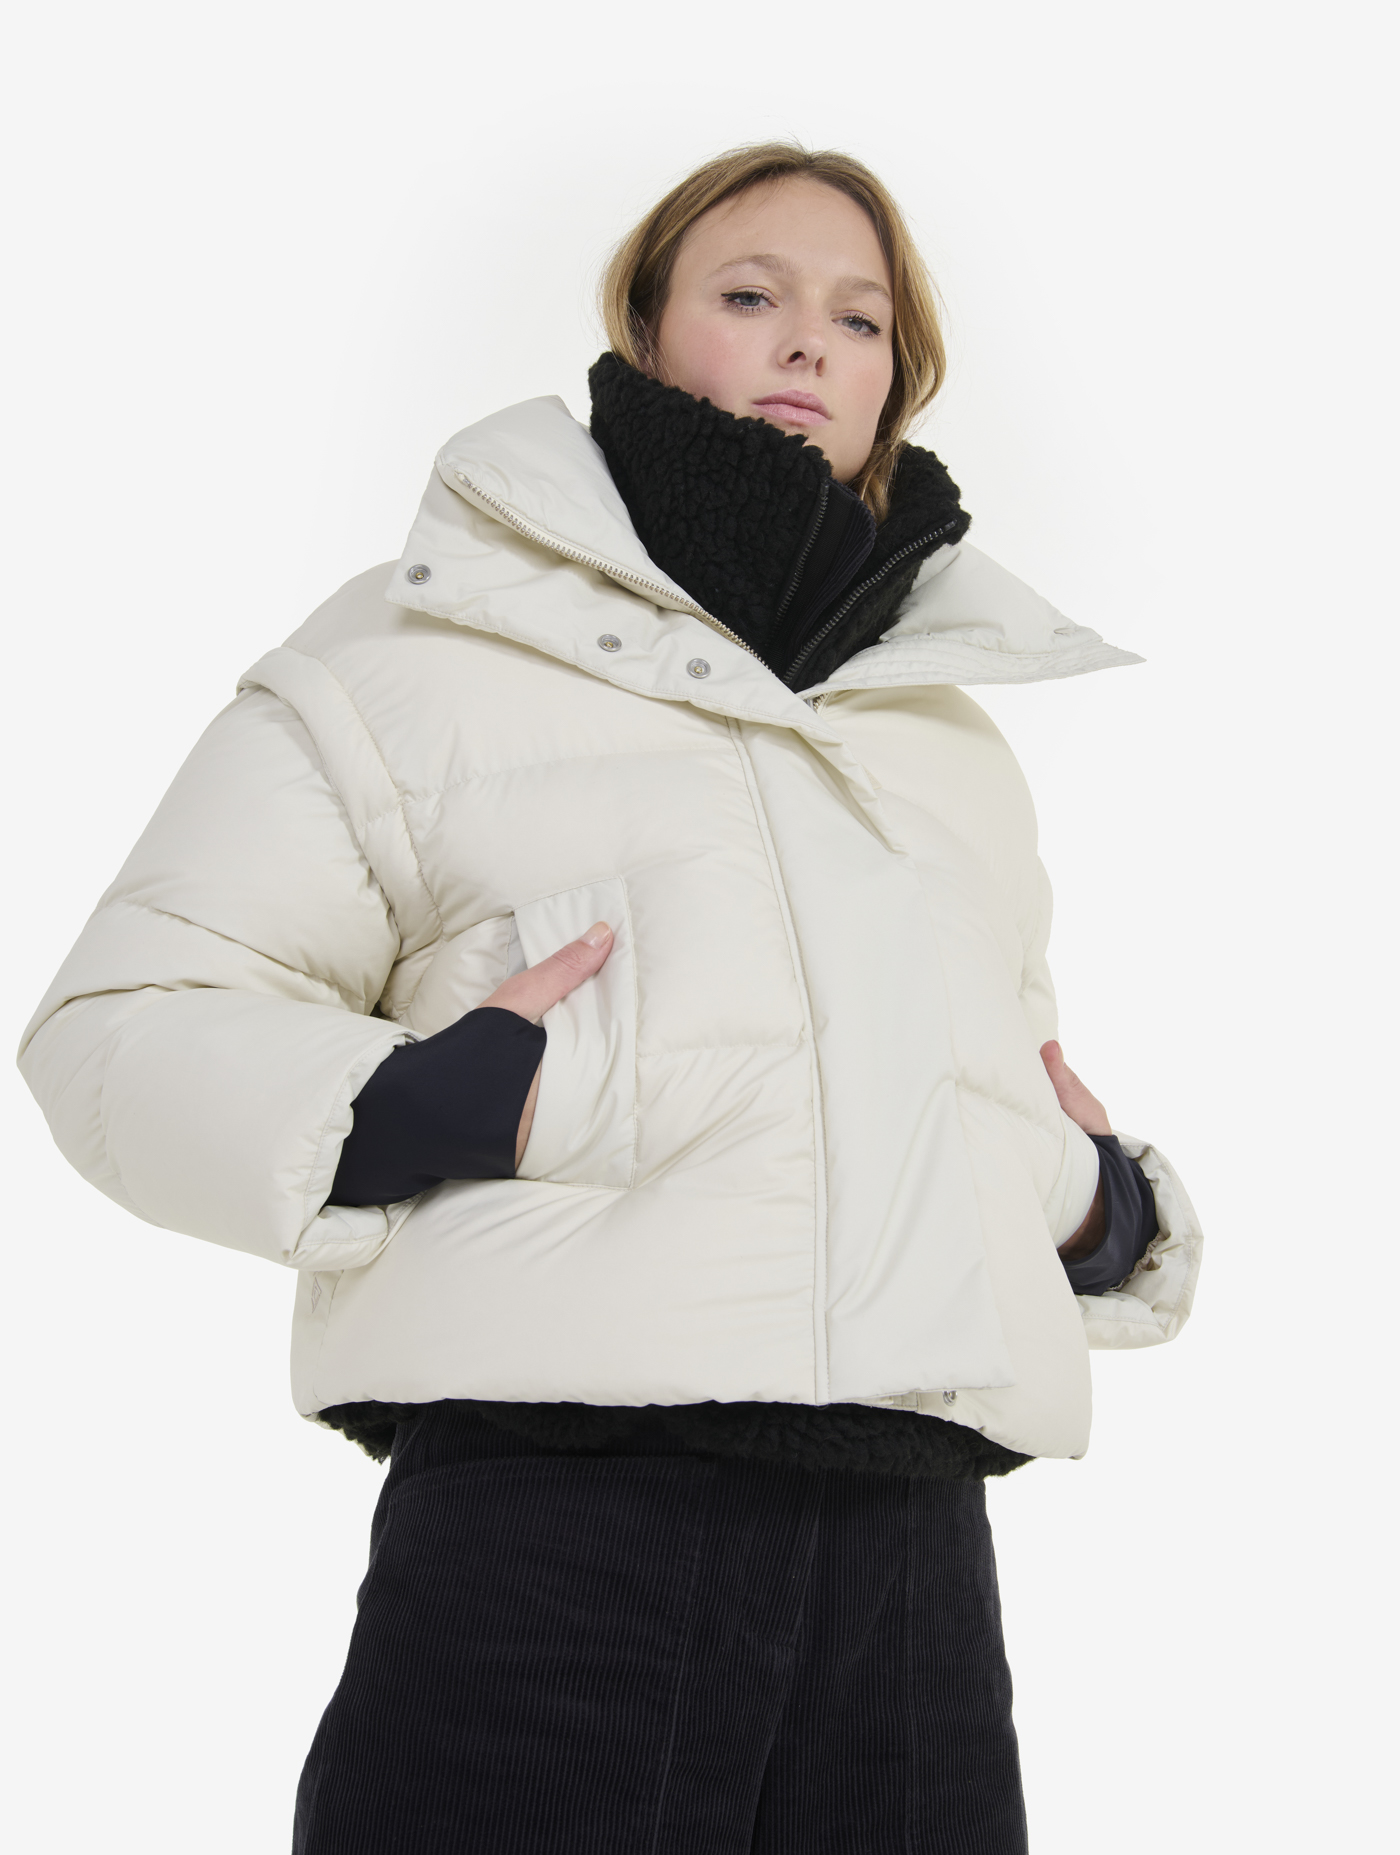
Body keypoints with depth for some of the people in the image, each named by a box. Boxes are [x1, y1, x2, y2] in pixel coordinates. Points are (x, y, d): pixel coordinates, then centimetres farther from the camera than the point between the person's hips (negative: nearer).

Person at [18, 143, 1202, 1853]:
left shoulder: (956, 735, 24)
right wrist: (417, 1107, -17)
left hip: (911, 1556, 5)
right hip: (555, 1510, -5)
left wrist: (1106, 1207, 13)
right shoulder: (436, 646, 6)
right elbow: (128, 1019, 1)